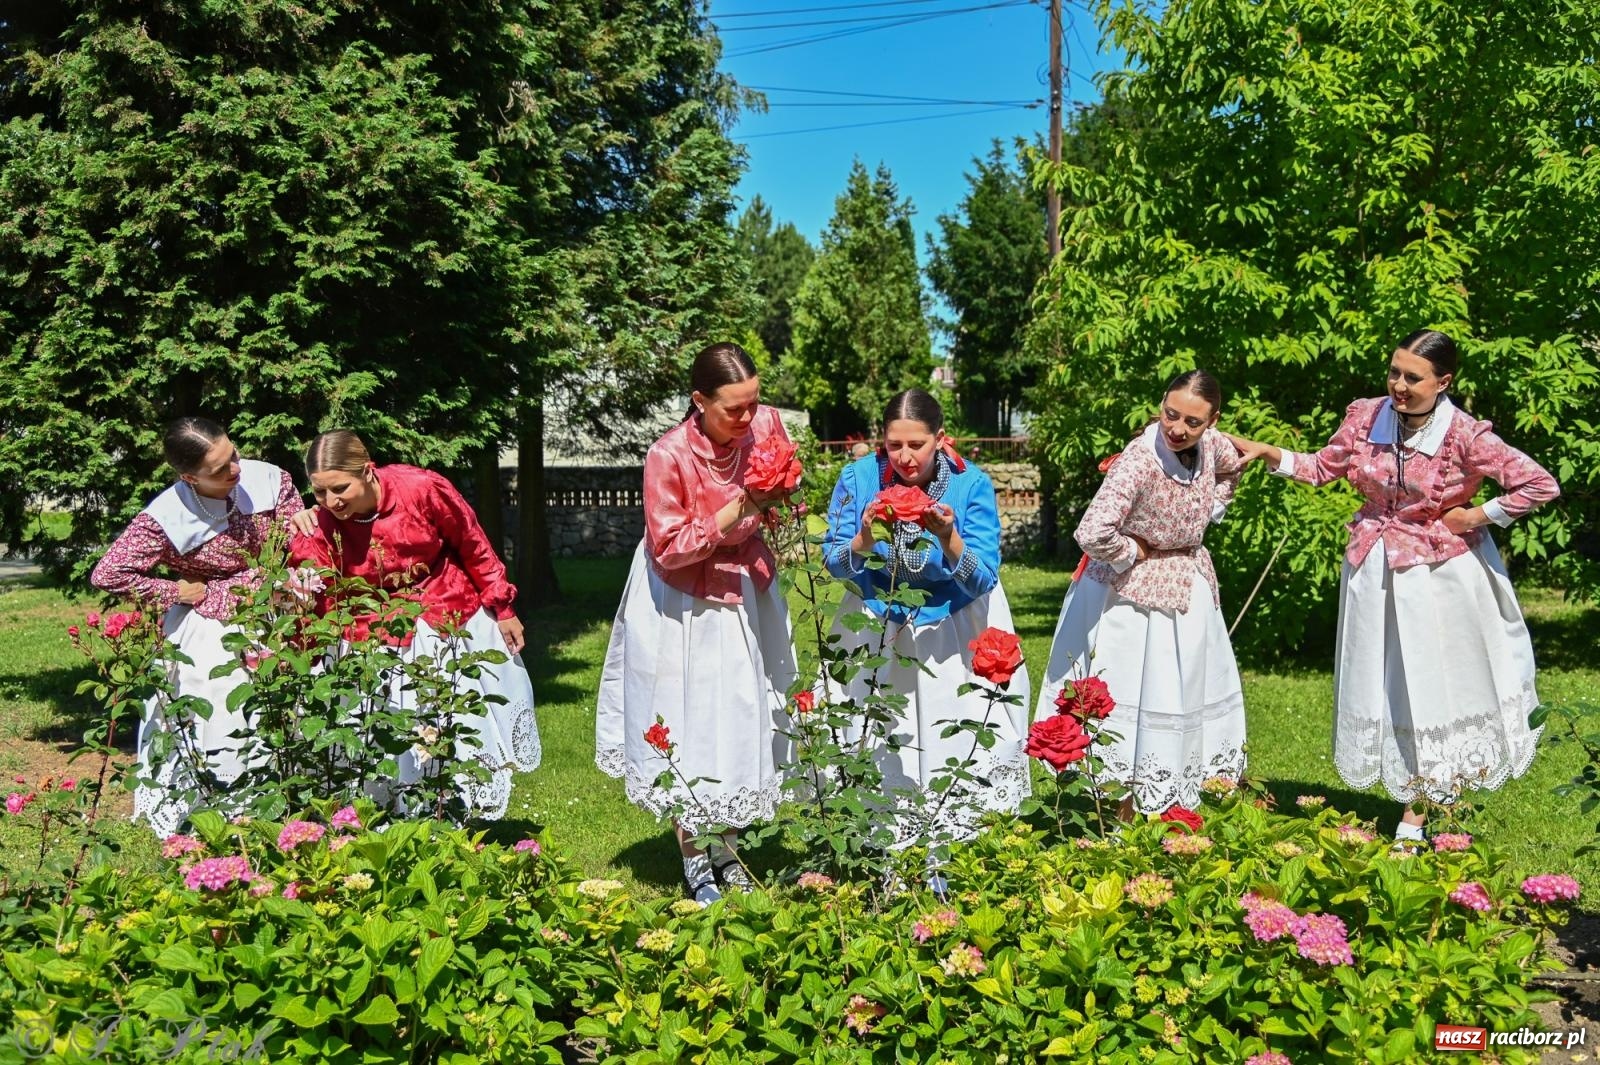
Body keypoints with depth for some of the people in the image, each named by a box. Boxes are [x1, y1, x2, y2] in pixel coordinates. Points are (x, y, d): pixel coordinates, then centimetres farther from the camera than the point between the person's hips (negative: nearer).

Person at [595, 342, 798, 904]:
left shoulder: (766, 425, -12)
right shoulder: (668, 456, -26)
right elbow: (669, 549, -21)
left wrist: (782, 498, -18)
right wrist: (740, 510, -30)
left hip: (747, 594, 5)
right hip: (685, 604, -4)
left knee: (744, 718, 10)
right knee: (689, 723, 3)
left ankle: (726, 846, 28)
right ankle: (694, 857, 20)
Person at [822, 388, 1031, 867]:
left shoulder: (972, 485, -16)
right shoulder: (859, 478, -11)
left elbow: (982, 580, -19)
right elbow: (834, 563, -10)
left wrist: (950, 539, -37)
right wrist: (862, 541, -31)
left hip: (954, 634, -1)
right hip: (877, 631, 1)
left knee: (954, 746, 0)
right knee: (874, 746, 5)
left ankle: (943, 862, 17)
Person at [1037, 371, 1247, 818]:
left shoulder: (1210, 443, -9)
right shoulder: (1138, 461, -30)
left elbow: (1232, 469, 18)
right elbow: (1092, 535, -40)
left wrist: (1209, 513, 4)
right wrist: (1134, 554, -22)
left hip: (1188, 586, 8)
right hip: (1132, 591, -8)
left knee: (1188, 692, 16)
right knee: (1135, 694, 0)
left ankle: (1174, 804, 33)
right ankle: (1128, 806, 15)